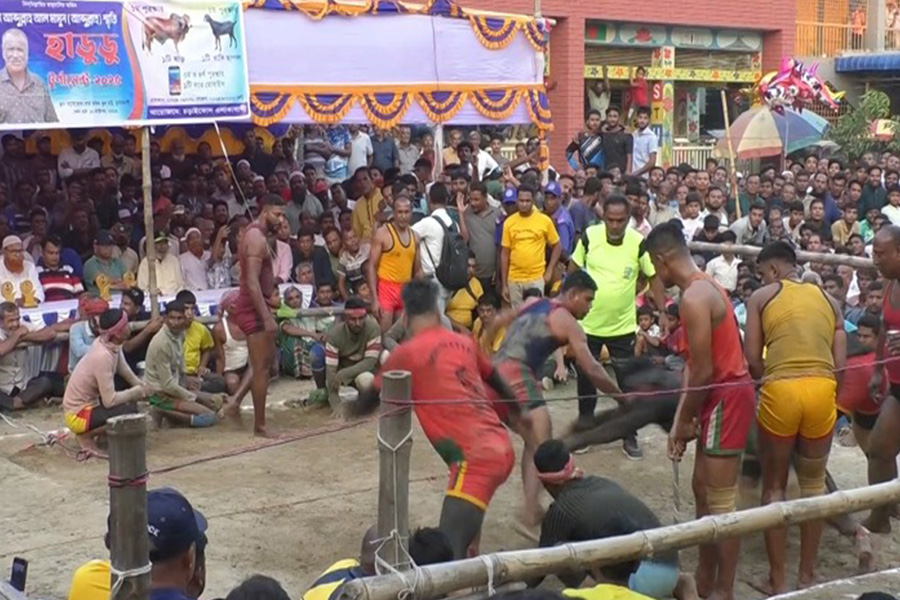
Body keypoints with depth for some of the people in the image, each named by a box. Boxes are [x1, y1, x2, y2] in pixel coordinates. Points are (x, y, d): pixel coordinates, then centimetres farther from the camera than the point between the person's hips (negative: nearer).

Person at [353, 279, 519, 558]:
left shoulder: (406, 353, -1)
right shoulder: (464, 342, 15)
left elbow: (365, 404, 12)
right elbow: (496, 380, 34)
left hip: (476, 456, -8)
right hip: (502, 447, 8)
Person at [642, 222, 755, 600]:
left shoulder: (694, 299, -21)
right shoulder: (703, 288, 11)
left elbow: (704, 373, -21)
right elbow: (693, 363, 11)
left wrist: (685, 421, -7)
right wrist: (680, 419, 8)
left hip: (726, 398, -11)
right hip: (721, 395, 11)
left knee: (721, 501, -2)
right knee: (702, 489, 18)